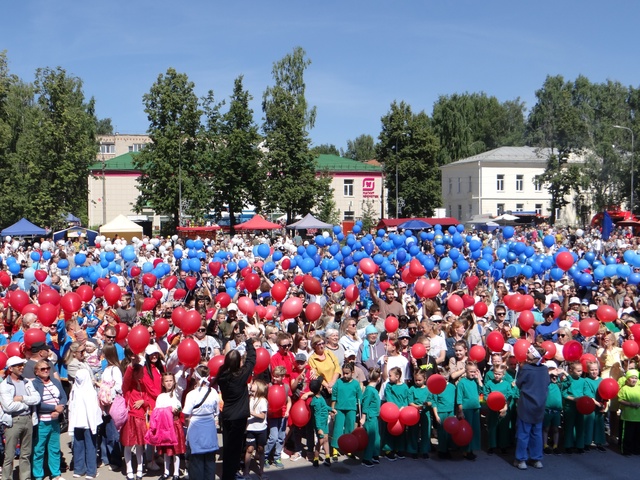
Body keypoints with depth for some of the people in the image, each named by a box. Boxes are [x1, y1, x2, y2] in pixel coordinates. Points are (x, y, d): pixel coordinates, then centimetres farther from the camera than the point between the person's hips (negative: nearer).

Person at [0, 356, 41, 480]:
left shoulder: (27, 383, 11)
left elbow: (37, 398, 0)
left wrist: (22, 398, -13)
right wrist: (27, 403, -6)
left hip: (28, 419, 5)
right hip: (13, 421, -5)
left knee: (26, 454, 13)